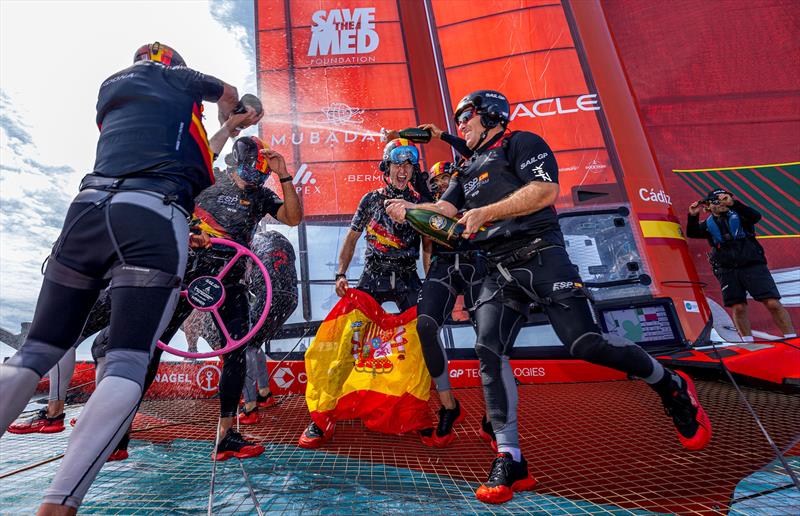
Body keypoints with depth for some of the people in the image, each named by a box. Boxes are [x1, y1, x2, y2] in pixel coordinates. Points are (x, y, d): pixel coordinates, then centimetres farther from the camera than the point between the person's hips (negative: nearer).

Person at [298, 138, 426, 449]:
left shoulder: (419, 202, 7)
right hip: (372, 278, -1)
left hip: (407, 280, 1)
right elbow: (352, 238, 8)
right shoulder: (371, 199, 6)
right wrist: (340, 275, -3)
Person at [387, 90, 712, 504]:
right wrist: (408, 209, -3)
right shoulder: (466, 169, 27)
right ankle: (510, 461, -4)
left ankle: (672, 387, 18)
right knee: (489, 351, -11)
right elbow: (443, 210, 15)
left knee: (584, 343, -12)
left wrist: (487, 212, -15)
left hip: (540, 256, -6)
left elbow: (546, 191, -11)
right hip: (499, 270, 6)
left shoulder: (521, 143, 6)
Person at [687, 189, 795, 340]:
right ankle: (748, 342, 11)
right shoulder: (708, 224, 11)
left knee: (773, 303, -8)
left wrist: (733, 203, -26)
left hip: (752, 265, -1)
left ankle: (791, 339, 3)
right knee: (738, 308, 0)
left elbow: (756, 216, -14)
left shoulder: (738, 215, 5)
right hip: (727, 271, 2)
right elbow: (692, 233, -2)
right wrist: (693, 216, -17)